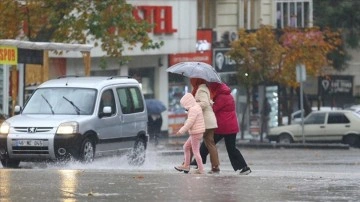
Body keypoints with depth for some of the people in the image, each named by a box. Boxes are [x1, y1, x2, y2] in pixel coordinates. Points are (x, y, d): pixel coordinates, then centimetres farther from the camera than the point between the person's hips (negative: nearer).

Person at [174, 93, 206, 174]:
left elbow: (190, 122, -23)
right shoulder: (196, 106, 12)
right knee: (186, 147, 18)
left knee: (195, 151, -3)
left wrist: (181, 131, -18)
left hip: (195, 133, -10)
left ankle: (200, 169, 2)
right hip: (195, 133, 10)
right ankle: (186, 166, 20)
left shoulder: (193, 109, -18)